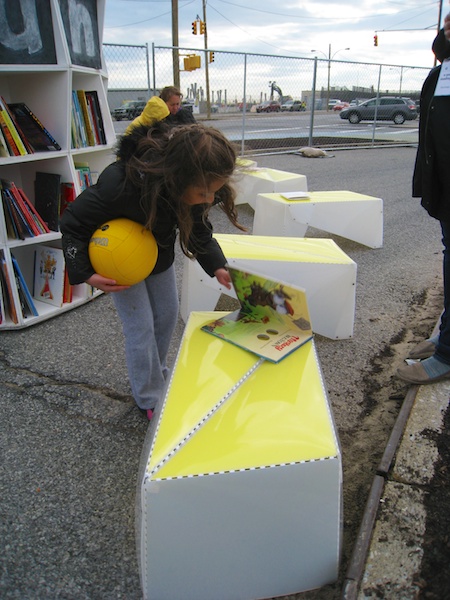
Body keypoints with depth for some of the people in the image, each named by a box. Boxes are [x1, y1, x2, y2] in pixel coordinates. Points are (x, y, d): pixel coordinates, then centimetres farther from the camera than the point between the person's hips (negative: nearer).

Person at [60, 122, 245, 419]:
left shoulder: (195, 187, -27)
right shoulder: (120, 184, -42)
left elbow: (199, 230, -9)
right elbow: (73, 222, -25)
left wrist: (217, 266, -22)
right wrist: (84, 272, -30)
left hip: (160, 253, 5)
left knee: (167, 315, 12)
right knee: (141, 327, -3)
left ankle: (157, 377, 37)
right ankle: (151, 400, 18)